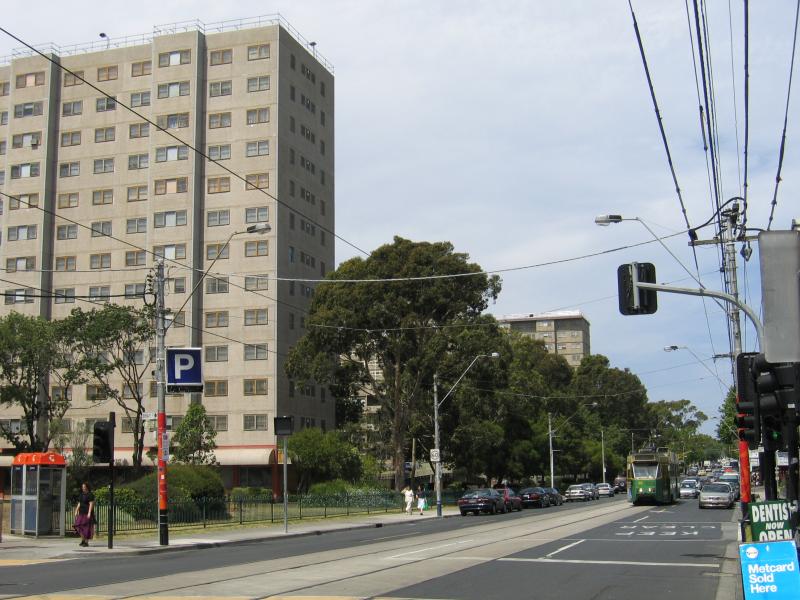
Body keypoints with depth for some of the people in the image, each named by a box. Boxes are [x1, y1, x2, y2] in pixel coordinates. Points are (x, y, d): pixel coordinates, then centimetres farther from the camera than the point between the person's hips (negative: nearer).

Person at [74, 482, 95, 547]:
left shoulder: (90, 495, -9)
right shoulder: (81, 495, 14)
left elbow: (91, 504, -15)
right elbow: (79, 504, 17)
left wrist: (89, 513, -21)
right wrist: (76, 511, 8)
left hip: (87, 513, -7)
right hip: (81, 513, 7)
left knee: (86, 527, -6)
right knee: (79, 526, 0)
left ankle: (86, 542, -1)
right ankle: (83, 540, 12)